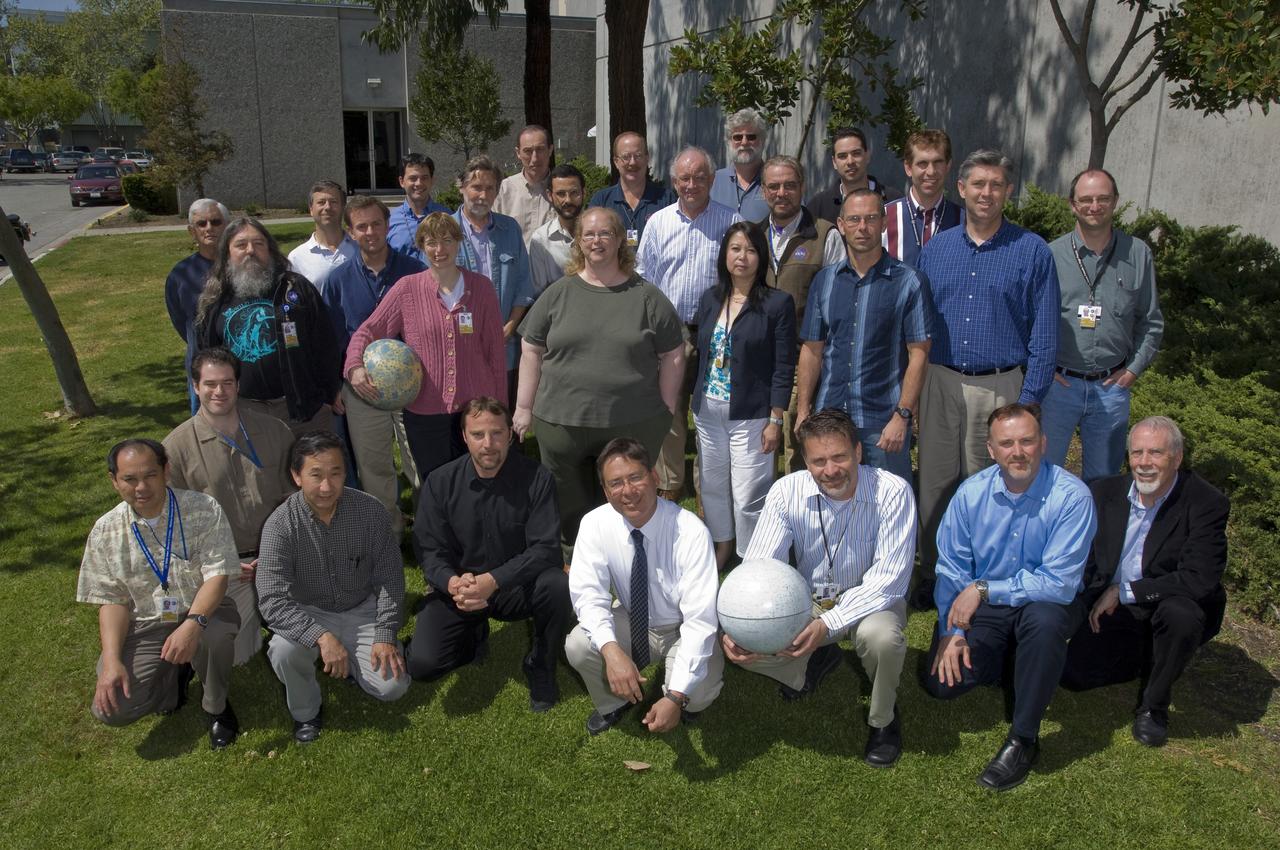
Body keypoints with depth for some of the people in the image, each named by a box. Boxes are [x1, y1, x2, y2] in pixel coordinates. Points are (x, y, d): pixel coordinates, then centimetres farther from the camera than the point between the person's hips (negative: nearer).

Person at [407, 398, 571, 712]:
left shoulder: (536, 478, -12)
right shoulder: (441, 482, -6)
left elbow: (545, 548, -18)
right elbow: (430, 550, -5)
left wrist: (493, 580, -32)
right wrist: (452, 583, -29)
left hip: (517, 586, -1)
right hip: (459, 588, 1)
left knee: (557, 586, -33)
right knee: (422, 663, -20)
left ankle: (540, 668, -4)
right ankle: (474, 635, 17)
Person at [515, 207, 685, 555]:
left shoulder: (647, 297, 2)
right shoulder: (558, 294, 6)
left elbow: (672, 356, 4)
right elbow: (532, 352, 8)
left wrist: (665, 411, 0)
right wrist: (524, 408, 5)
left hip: (634, 425, -1)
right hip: (560, 422, 2)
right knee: (570, 505, 12)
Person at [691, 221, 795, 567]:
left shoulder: (778, 303, -7)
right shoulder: (710, 299, 8)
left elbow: (784, 367, -8)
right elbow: (701, 354, 13)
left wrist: (775, 420, -11)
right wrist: (695, 403, 10)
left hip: (751, 415, -5)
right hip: (708, 410, 5)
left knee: (748, 494, -2)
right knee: (712, 485, 16)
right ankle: (721, 546, 36)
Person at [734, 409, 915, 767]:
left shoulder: (893, 492, -23)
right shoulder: (786, 492, -15)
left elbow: (890, 576, -26)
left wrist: (829, 624, -38)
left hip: (870, 600, -3)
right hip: (809, 599, 3)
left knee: (880, 636, -37)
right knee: (744, 645, -18)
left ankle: (883, 718, -3)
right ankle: (817, 661, 16)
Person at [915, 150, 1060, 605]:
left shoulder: (1032, 251, 0)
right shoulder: (935, 248, 8)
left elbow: (1044, 336, -1)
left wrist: (1028, 401, -7)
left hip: (1000, 387, -2)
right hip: (941, 383, 3)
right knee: (935, 486, 7)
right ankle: (933, 577, 23)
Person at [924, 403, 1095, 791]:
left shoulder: (1072, 496, -22)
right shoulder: (971, 492, -10)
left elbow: (1059, 583, -26)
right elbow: (951, 568, -2)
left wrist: (983, 590, -27)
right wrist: (952, 632, -12)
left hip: (1046, 603, -3)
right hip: (983, 606, 3)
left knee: (1044, 617, -39)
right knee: (941, 682, -14)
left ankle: (1023, 738, -20)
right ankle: (1014, 660, 17)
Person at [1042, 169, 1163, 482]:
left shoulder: (1137, 254, 3)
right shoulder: (1051, 255, -3)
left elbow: (1151, 321, 11)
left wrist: (1134, 369, 3)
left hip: (1112, 386, 2)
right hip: (1057, 382, -2)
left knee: (1104, 477, 12)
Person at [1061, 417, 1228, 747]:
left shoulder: (1207, 504, -17)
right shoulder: (1106, 491, -3)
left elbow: (1199, 580, -25)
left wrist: (1124, 591, -22)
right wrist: (1096, 599, -8)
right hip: (1112, 610, 3)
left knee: (1181, 614, -38)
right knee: (1073, 673, -14)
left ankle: (1153, 706, -11)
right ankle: (1148, 657, 17)